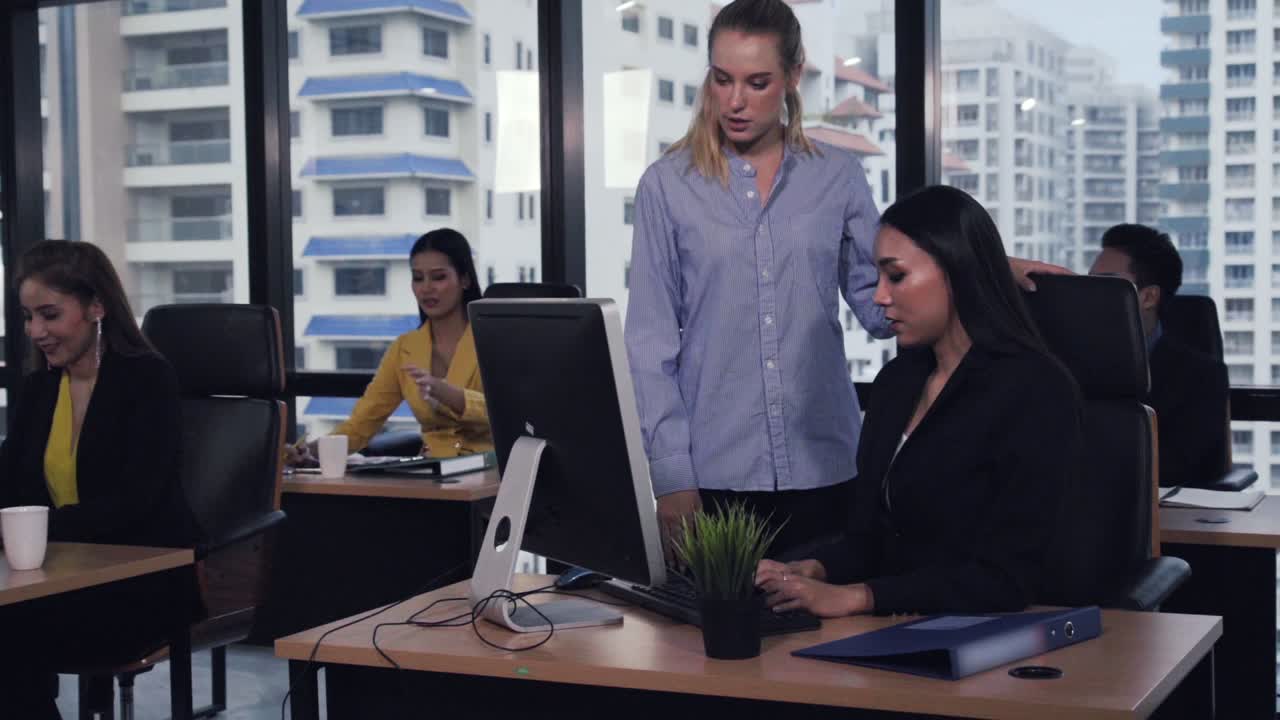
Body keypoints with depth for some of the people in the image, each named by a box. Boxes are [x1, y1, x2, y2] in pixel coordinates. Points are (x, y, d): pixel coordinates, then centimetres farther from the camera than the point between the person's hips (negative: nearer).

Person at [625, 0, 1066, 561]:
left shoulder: (837, 175, 6)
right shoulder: (666, 186, 0)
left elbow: (880, 304, 8)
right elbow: (651, 341, -1)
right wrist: (670, 473, -8)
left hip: (821, 467, 2)